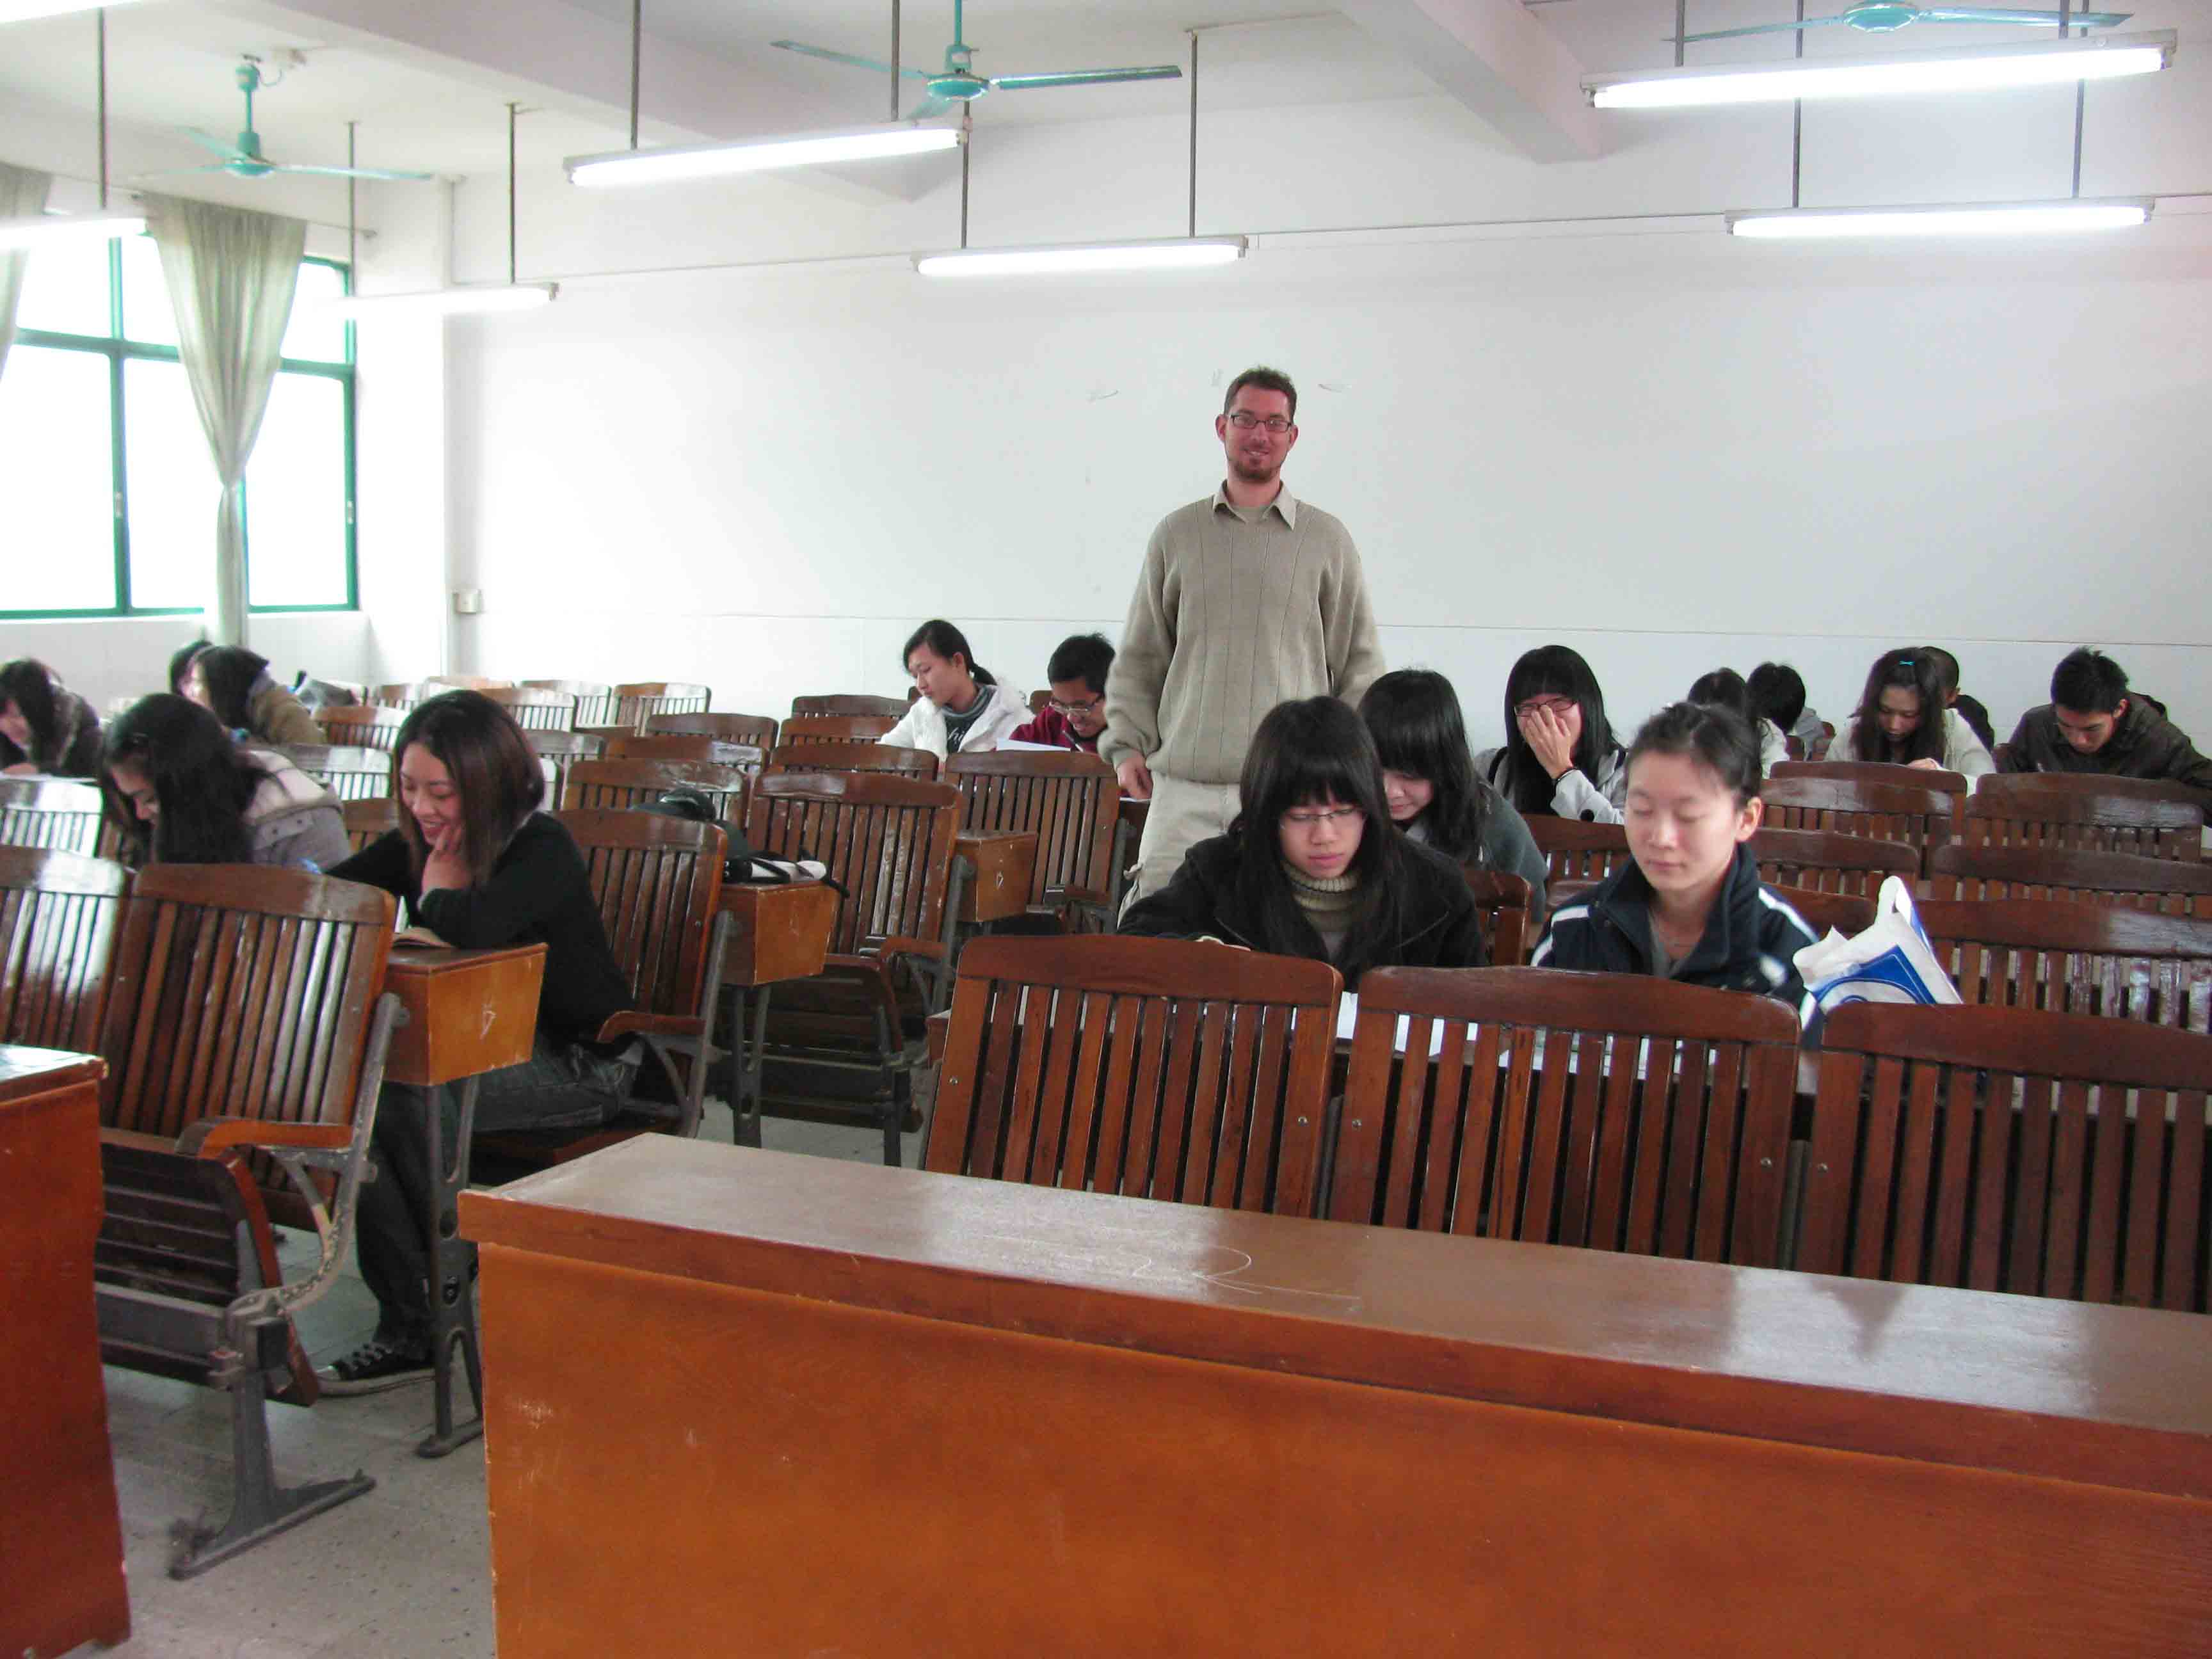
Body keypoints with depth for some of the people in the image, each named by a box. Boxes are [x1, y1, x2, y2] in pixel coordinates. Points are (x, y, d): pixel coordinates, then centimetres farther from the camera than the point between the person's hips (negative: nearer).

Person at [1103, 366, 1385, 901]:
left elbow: (1359, 662, 11)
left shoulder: (1327, 540, 8)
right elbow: (1139, 657, 17)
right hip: (1184, 785, 1)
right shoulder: (1177, 534, 12)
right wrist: (1127, 745, 8)